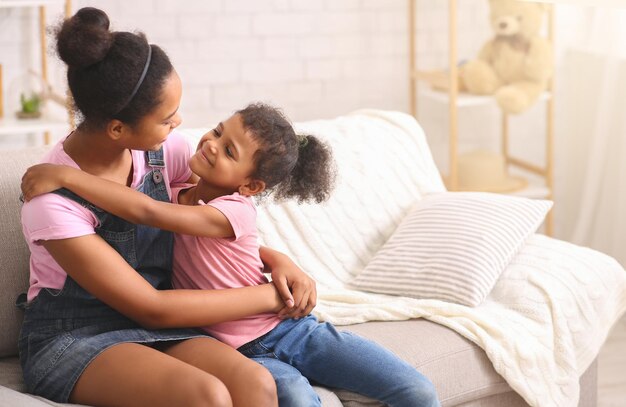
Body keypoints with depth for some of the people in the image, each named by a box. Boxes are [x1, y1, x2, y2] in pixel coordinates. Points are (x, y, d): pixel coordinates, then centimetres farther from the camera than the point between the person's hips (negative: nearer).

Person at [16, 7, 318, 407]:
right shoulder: (53, 201, -21)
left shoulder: (164, 149, -4)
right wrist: (269, 296, -14)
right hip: (72, 341, -5)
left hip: (152, 329, 5)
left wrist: (275, 259, -4)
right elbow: (151, 309, -18)